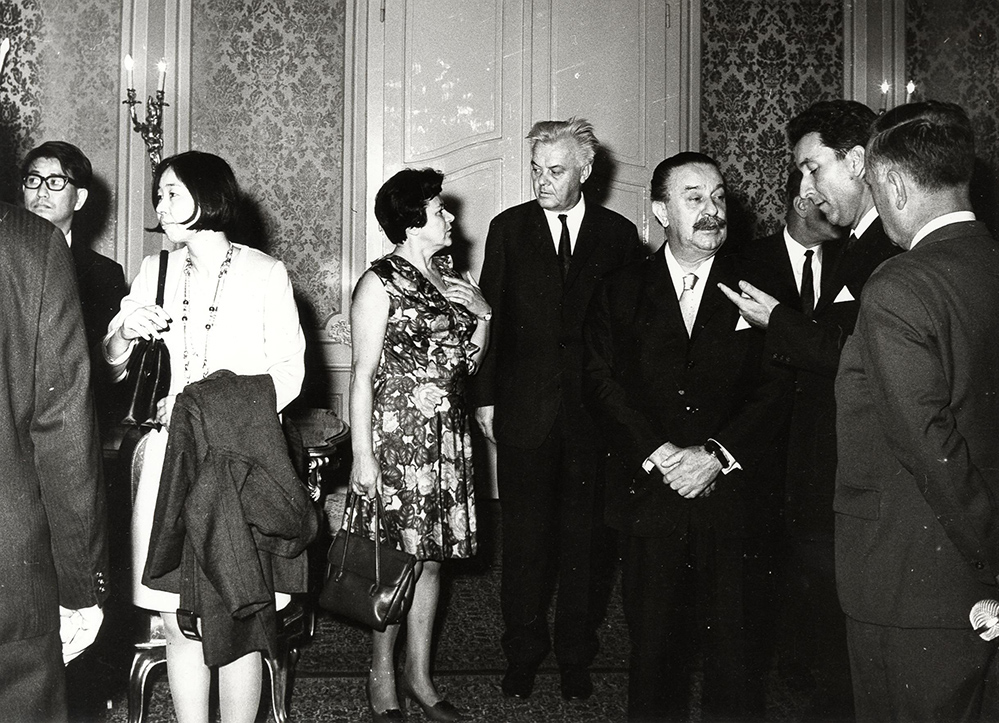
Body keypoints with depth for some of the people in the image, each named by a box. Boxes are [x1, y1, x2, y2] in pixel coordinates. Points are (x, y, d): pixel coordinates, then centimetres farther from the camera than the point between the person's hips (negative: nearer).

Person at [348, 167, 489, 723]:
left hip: (449, 436, 7)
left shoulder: (448, 274, 12)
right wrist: (362, 456, -13)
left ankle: (419, 675, 23)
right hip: (397, 434, -7)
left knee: (431, 556, 12)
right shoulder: (381, 282, -9)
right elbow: (363, 373, -10)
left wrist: (483, 314, 1)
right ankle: (383, 677, 17)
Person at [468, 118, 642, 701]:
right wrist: (485, 396, 0)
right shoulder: (509, 229, 5)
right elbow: (491, 317, 5)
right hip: (525, 409, 0)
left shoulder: (619, 235, 4)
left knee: (587, 537, 5)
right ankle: (524, 652, 21)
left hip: (596, 409, 0)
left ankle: (577, 654, 20)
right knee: (525, 534, 6)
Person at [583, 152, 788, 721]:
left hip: (732, 497, 0)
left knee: (736, 647, 5)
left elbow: (775, 386, -1)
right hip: (650, 496, 1)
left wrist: (716, 455, -14)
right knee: (654, 646, 8)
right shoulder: (621, 291, 7)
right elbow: (603, 381, 0)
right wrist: (657, 453, -13)